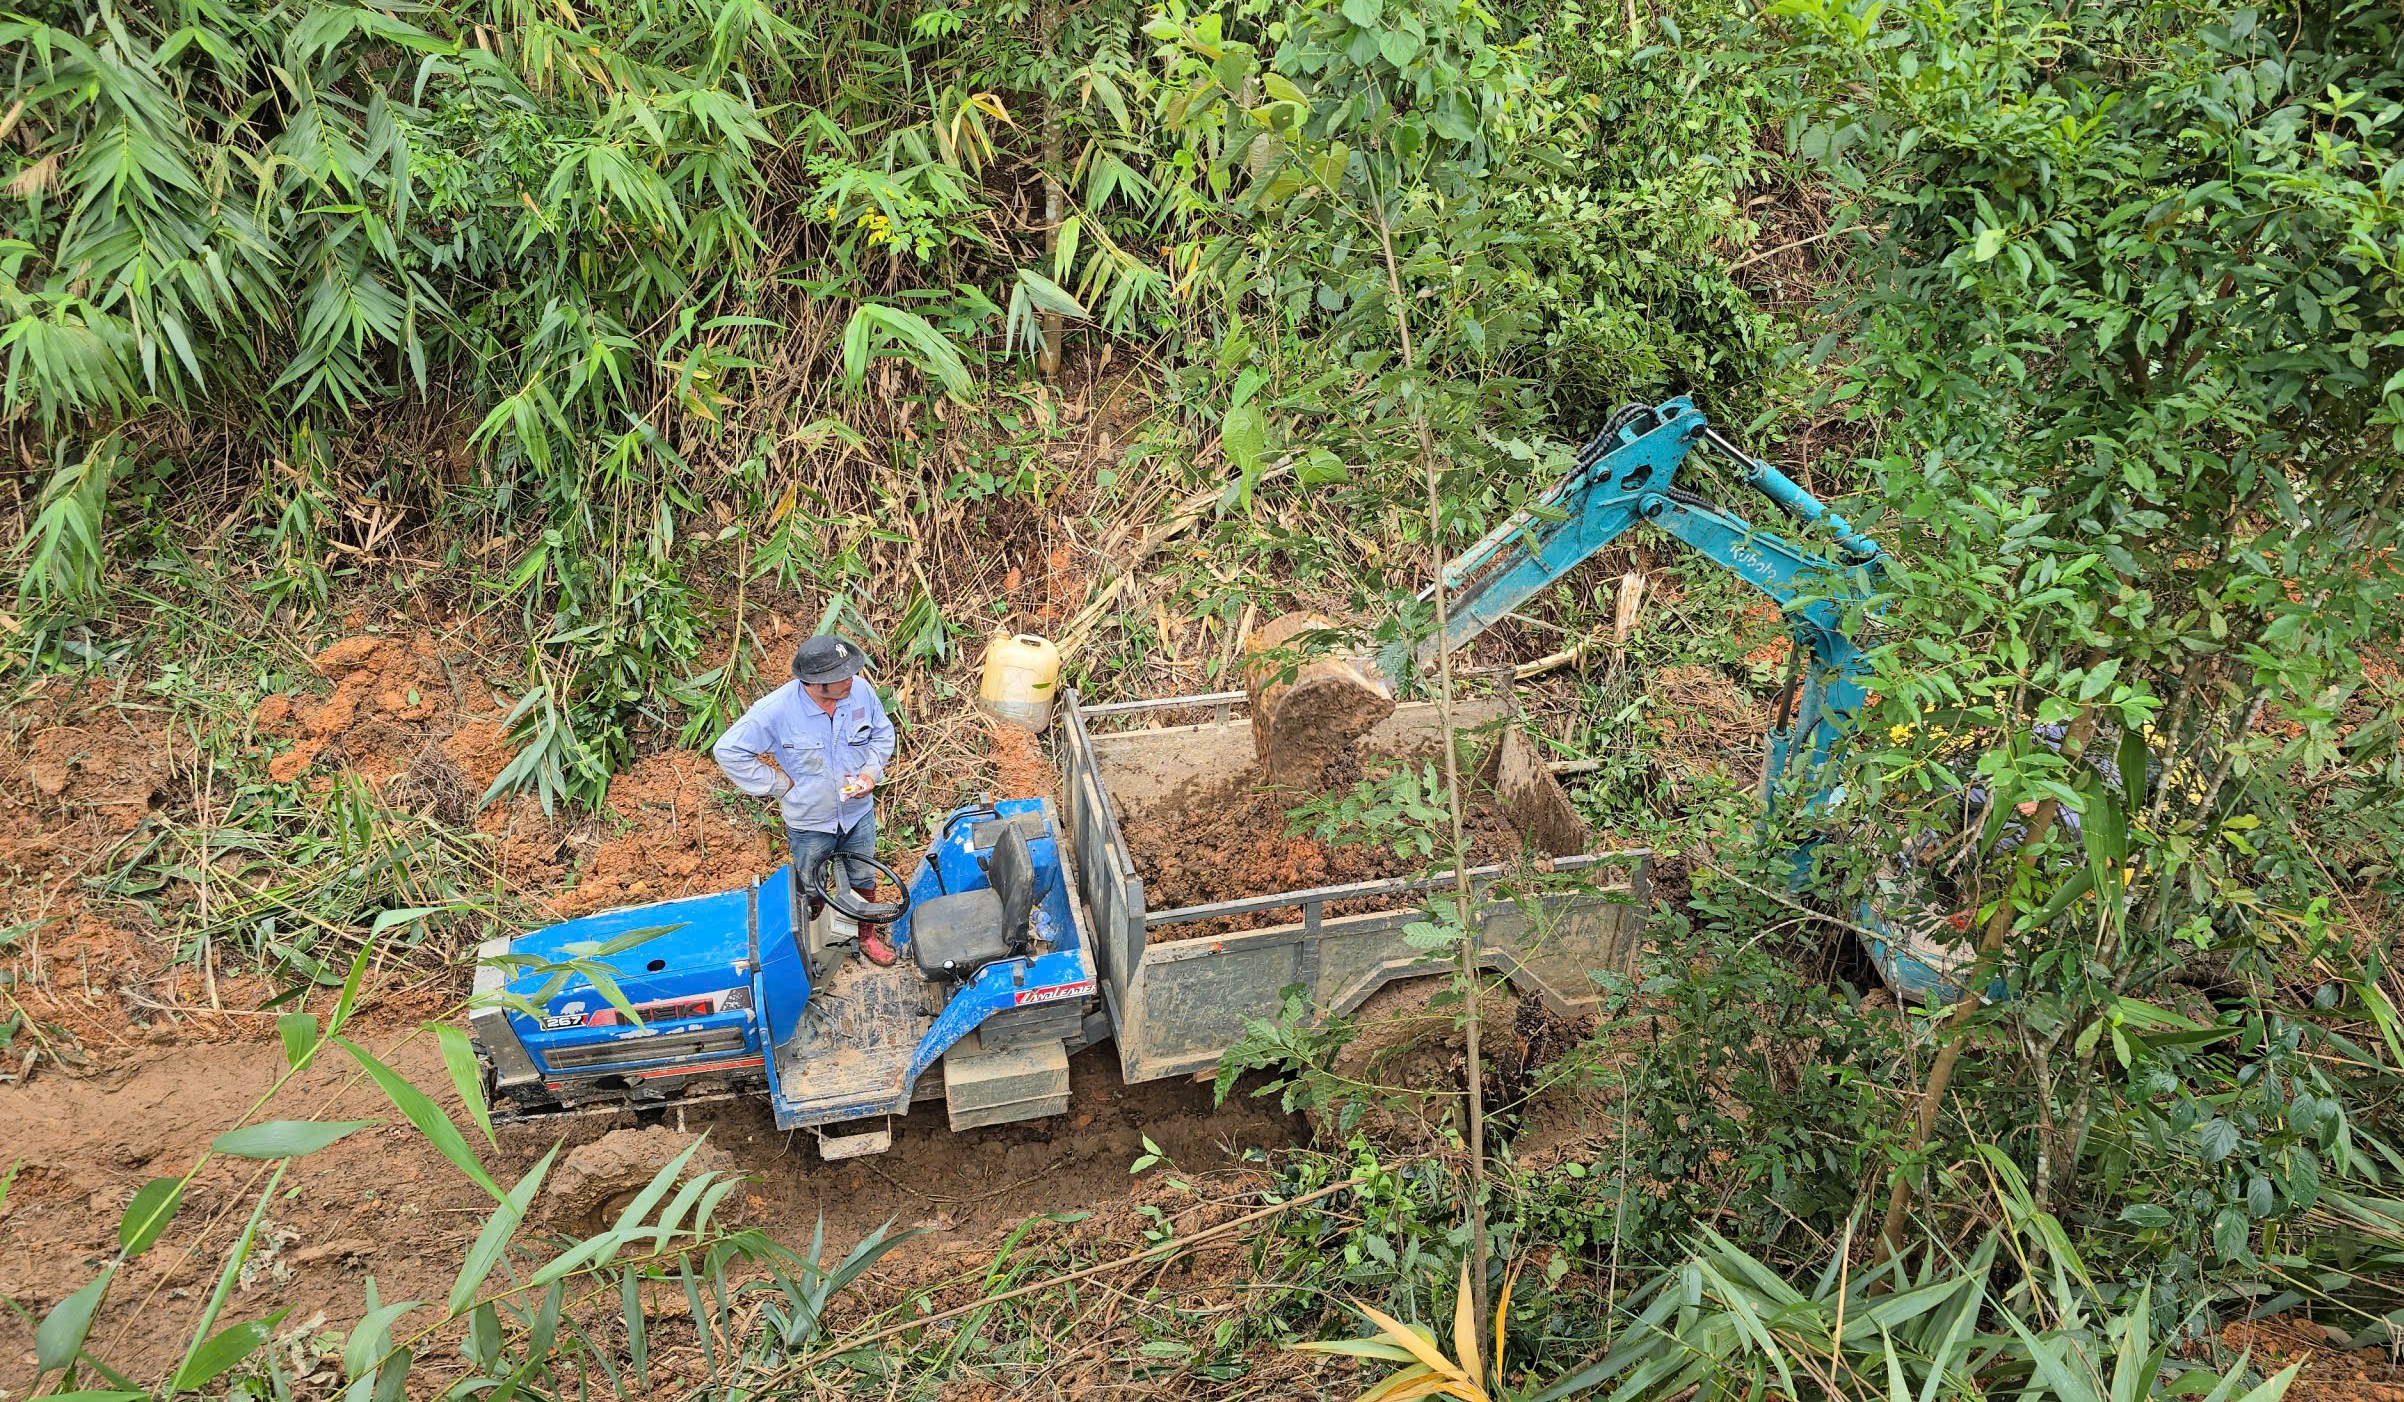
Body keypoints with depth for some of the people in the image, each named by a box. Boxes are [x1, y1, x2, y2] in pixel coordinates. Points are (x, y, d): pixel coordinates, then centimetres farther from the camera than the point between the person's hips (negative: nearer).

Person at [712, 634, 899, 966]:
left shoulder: (860, 691, -21)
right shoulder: (776, 710, -31)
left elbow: (883, 733, -1)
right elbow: (729, 751, -23)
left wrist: (871, 771, -16)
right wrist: (779, 785, -20)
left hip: (858, 812, 3)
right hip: (809, 823, -3)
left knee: (863, 877, 25)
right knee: (810, 889, 22)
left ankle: (867, 933, 51)